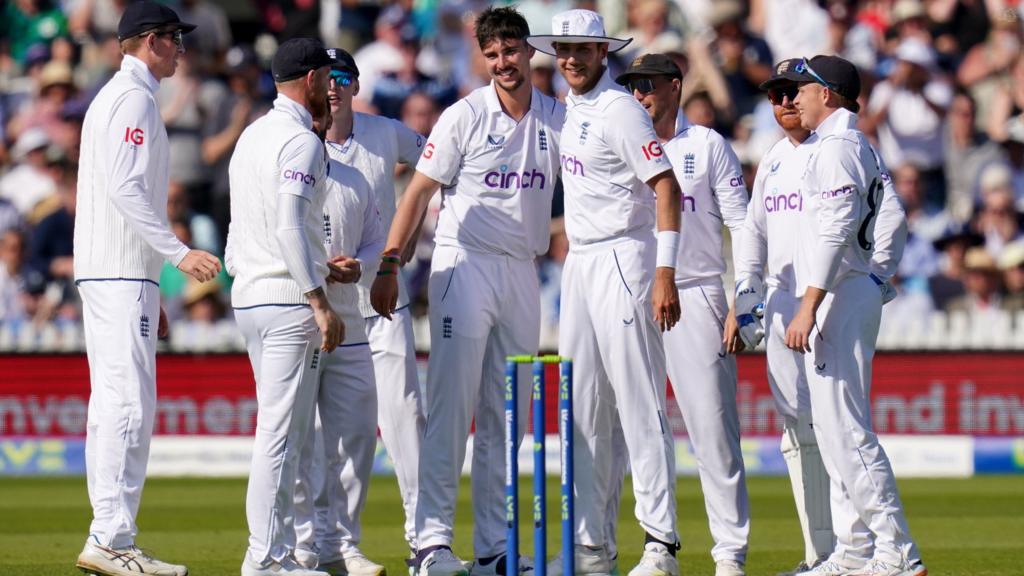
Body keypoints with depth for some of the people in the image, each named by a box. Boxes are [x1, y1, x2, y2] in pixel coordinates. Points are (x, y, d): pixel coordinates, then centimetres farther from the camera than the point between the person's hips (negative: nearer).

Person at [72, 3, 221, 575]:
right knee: (130, 404, -14)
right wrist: (178, 251, -29)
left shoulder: (113, 97, 22)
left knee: (113, 403, 10)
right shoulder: (135, 99, -10)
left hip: (105, 271, 11)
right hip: (123, 272, -11)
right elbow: (126, 189, -22)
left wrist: (151, 292, 24)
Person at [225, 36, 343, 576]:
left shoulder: (252, 136, 17)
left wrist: (320, 266, 24)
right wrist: (320, 301, -21)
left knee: (280, 427, 14)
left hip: (249, 297, 9)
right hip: (289, 302, -9)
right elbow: (289, 224, -21)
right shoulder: (301, 141, -11)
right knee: (282, 432, -8)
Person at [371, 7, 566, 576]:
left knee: (506, 419, 6)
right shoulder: (465, 116, -4)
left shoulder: (557, 119, 8)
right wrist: (390, 263, -12)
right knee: (450, 410, -10)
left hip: (523, 273, 5)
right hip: (464, 267, -5)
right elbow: (420, 190, -4)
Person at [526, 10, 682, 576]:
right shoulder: (571, 107, 13)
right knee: (583, 413, 9)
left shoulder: (619, 110, -13)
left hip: (622, 260, -9)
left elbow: (666, 188, -19)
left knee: (640, 407, -9)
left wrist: (665, 274, -25)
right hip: (579, 264, 9)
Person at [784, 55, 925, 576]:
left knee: (845, 429, -13)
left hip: (838, 297, -11)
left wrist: (809, 308, -25)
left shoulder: (838, 146, -12)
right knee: (832, 427, 13)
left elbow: (835, 230, -21)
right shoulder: (859, 146, 20)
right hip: (851, 294, 11)